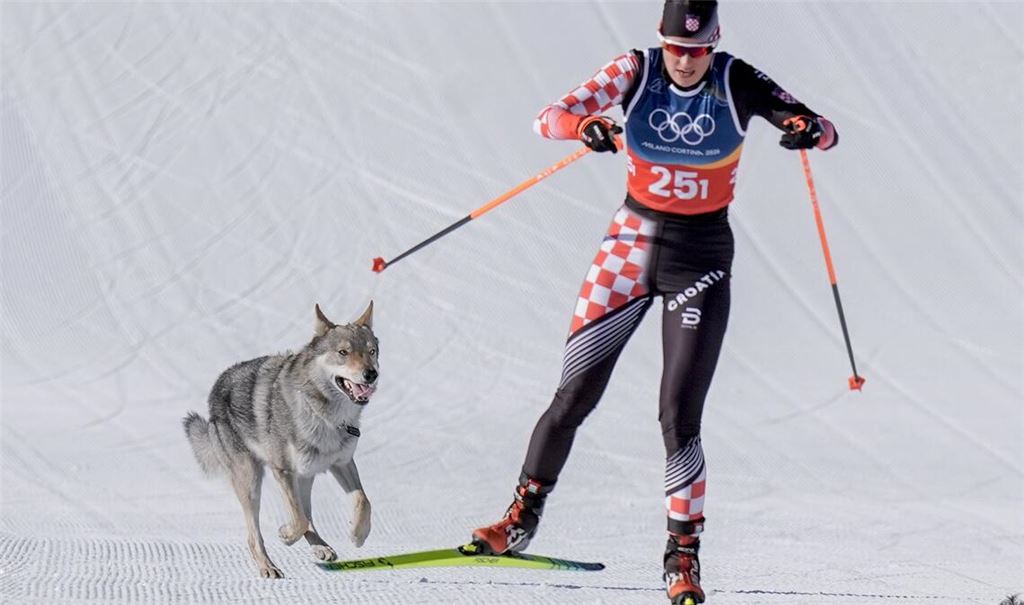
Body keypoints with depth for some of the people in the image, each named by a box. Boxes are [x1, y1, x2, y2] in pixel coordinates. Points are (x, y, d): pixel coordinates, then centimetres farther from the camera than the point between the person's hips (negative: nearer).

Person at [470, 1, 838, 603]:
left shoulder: (737, 82, -11)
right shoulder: (635, 72, -10)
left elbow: (827, 133, -14)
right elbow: (550, 118, -17)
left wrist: (810, 129, -38)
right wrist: (585, 126, -40)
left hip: (702, 256, -1)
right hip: (632, 242, 2)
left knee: (680, 416, -9)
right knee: (576, 393, 3)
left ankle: (684, 557, 1)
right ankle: (523, 517, 21)